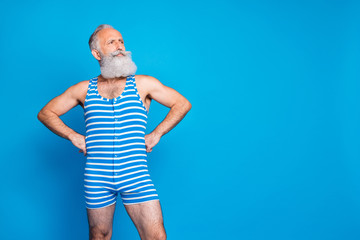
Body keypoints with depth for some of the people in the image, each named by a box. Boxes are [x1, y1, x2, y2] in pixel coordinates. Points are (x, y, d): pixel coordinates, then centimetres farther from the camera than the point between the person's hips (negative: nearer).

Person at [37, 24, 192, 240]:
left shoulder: (144, 84, 6)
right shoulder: (84, 89, 9)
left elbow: (183, 104, 9)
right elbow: (46, 113, 16)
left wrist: (156, 134, 1)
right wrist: (73, 136, 2)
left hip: (136, 175, -1)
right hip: (97, 178, 1)